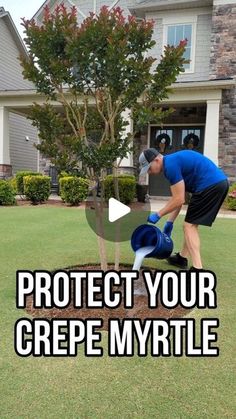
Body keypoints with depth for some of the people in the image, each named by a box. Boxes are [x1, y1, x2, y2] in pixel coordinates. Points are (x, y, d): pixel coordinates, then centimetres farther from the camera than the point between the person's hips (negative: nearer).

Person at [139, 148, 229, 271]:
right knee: (191, 224, 19)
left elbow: (179, 200, -13)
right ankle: (182, 257, 32)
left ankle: (197, 269, -6)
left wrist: (158, 215, -2)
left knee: (189, 226, -4)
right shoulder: (173, 161, 18)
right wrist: (169, 222, 21)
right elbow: (177, 198, 21)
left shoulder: (171, 165, -13)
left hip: (210, 185, -10)